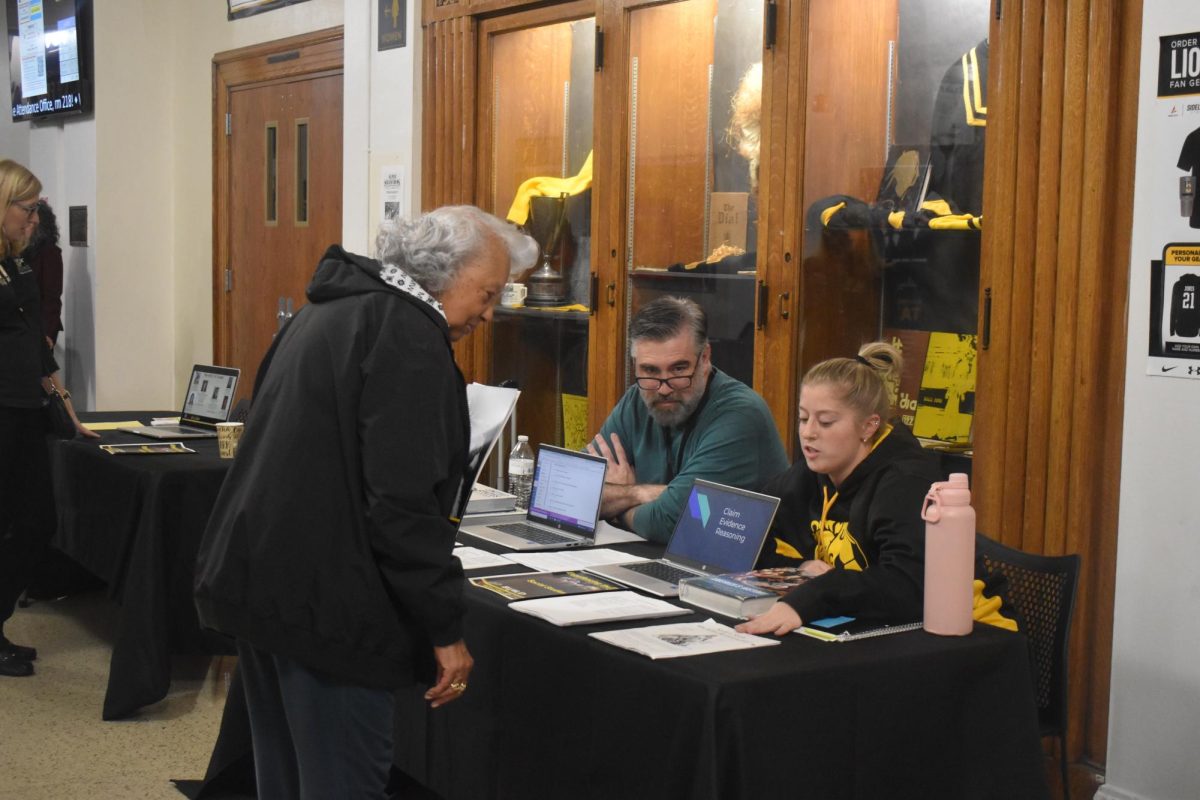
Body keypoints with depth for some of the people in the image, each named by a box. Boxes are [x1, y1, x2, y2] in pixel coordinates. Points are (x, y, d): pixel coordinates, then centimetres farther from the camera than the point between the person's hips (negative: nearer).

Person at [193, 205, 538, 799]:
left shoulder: (333, 309, 16)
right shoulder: (407, 335, -15)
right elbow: (404, 503, -21)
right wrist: (446, 629, -15)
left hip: (256, 585, 10)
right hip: (323, 605, -10)